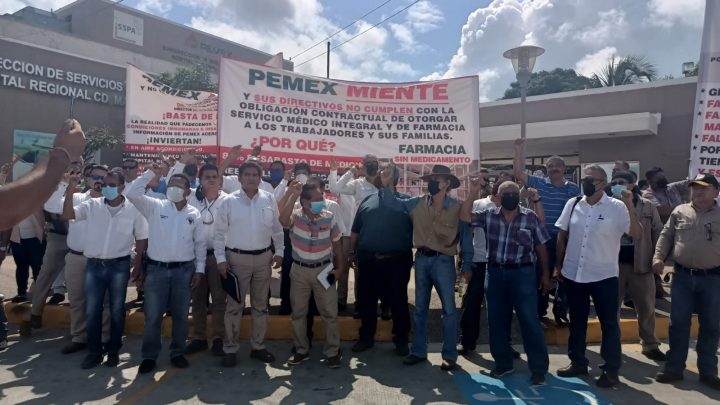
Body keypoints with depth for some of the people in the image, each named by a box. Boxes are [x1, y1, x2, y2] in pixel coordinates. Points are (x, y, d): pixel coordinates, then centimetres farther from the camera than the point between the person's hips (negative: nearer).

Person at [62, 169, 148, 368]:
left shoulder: (133, 210, -4)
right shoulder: (92, 205, 1)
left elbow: (142, 239, 2)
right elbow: (67, 214, -9)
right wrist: (71, 190, -18)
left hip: (119, 266, -2)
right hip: (94, 265, 2)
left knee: (116, 310, 9)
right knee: (92, 310, 8)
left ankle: (113, 350, 25)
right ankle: (94, 351, 23)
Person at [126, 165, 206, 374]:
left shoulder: (194, 214, 4)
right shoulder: (155, 206, 2)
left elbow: (200, 243, 7)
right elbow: (132, 193, -11)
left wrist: (200, 269, 2)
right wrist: (150, 173, -10)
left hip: (184, 270, 1)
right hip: (156, 269, -1)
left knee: (180, 315, 10)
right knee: (153, 316, 5)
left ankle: (177, 353, 25)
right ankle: (149, 356, 21)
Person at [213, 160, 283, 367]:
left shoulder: (269, 199, 1)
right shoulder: (229, 201, -5)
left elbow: (277, 228, 9)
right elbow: (219, 232, -3)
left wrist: (279, 252, 4)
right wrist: (220, 258, -7)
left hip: (263, 258, 3)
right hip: (237, 258, -2)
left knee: (260, 305, 12)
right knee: (234, 306, 4)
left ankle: (258, 346, 25)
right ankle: (231, 349, 16)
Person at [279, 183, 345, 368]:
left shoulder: (329, 217, -6)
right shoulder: (295, 216, -11)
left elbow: (336, 243, 4)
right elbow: (283, 220, -37)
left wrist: (340, 267, 2)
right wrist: (293, 195, -35)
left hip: (324, 269, 0)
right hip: (299, 270, 0)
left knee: (330, 313, 4)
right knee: (298, 312, 11)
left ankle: (333, 352, 19)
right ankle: (301, 350, 29)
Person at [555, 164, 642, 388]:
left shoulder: (617, 207, -8)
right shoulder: (572, 204, 2)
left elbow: (637, 236, -15)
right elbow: (562, 237, 9)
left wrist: (630, 206, -23)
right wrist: (558, 266, 10)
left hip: (604, 276, -3)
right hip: (573, 275, 4)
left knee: (609, 323, 7)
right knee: (576, 321, 15)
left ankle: (611, 370, 21)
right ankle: (577, 362, 30)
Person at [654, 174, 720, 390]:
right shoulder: (679, 211, 5)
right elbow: (666, 235, 9)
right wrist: (658, 256, -4)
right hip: (682, 276, 1)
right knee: (678, 323, 6)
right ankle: (674, 367, 17)